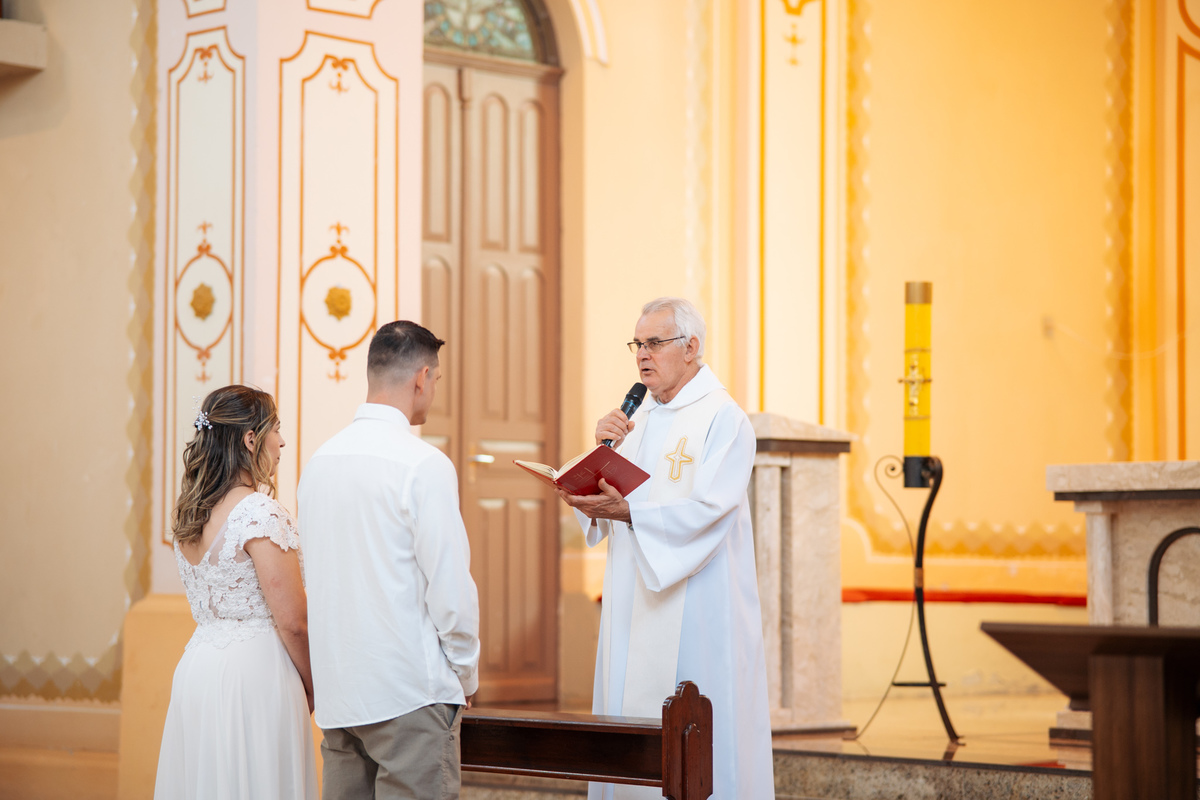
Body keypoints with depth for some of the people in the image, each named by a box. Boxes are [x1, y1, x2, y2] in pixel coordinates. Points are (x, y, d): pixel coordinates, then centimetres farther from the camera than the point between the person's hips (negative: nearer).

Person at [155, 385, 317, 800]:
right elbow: (292, 620, -15)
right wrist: (311, 687, -1)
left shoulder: (185, 512, 9)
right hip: (255, 674, -8)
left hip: (197, 668, 8)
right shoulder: (260, 512, -16)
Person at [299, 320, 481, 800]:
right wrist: (466, 674, 1)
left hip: (337, 689, 7)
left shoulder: (319, 461, 9)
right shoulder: (423, 465, -13)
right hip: (410, 692, -7)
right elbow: (450, 587, -14)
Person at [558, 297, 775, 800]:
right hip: (635, 606, 7)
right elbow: (603, 495, 14)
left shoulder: (722, 418, -8)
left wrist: (626, 511, -28)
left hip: (695, 604, -7)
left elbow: (708, 509, -19)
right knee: (632, 716, 6)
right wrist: (603, 451, -5)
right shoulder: (638, 417, 16)